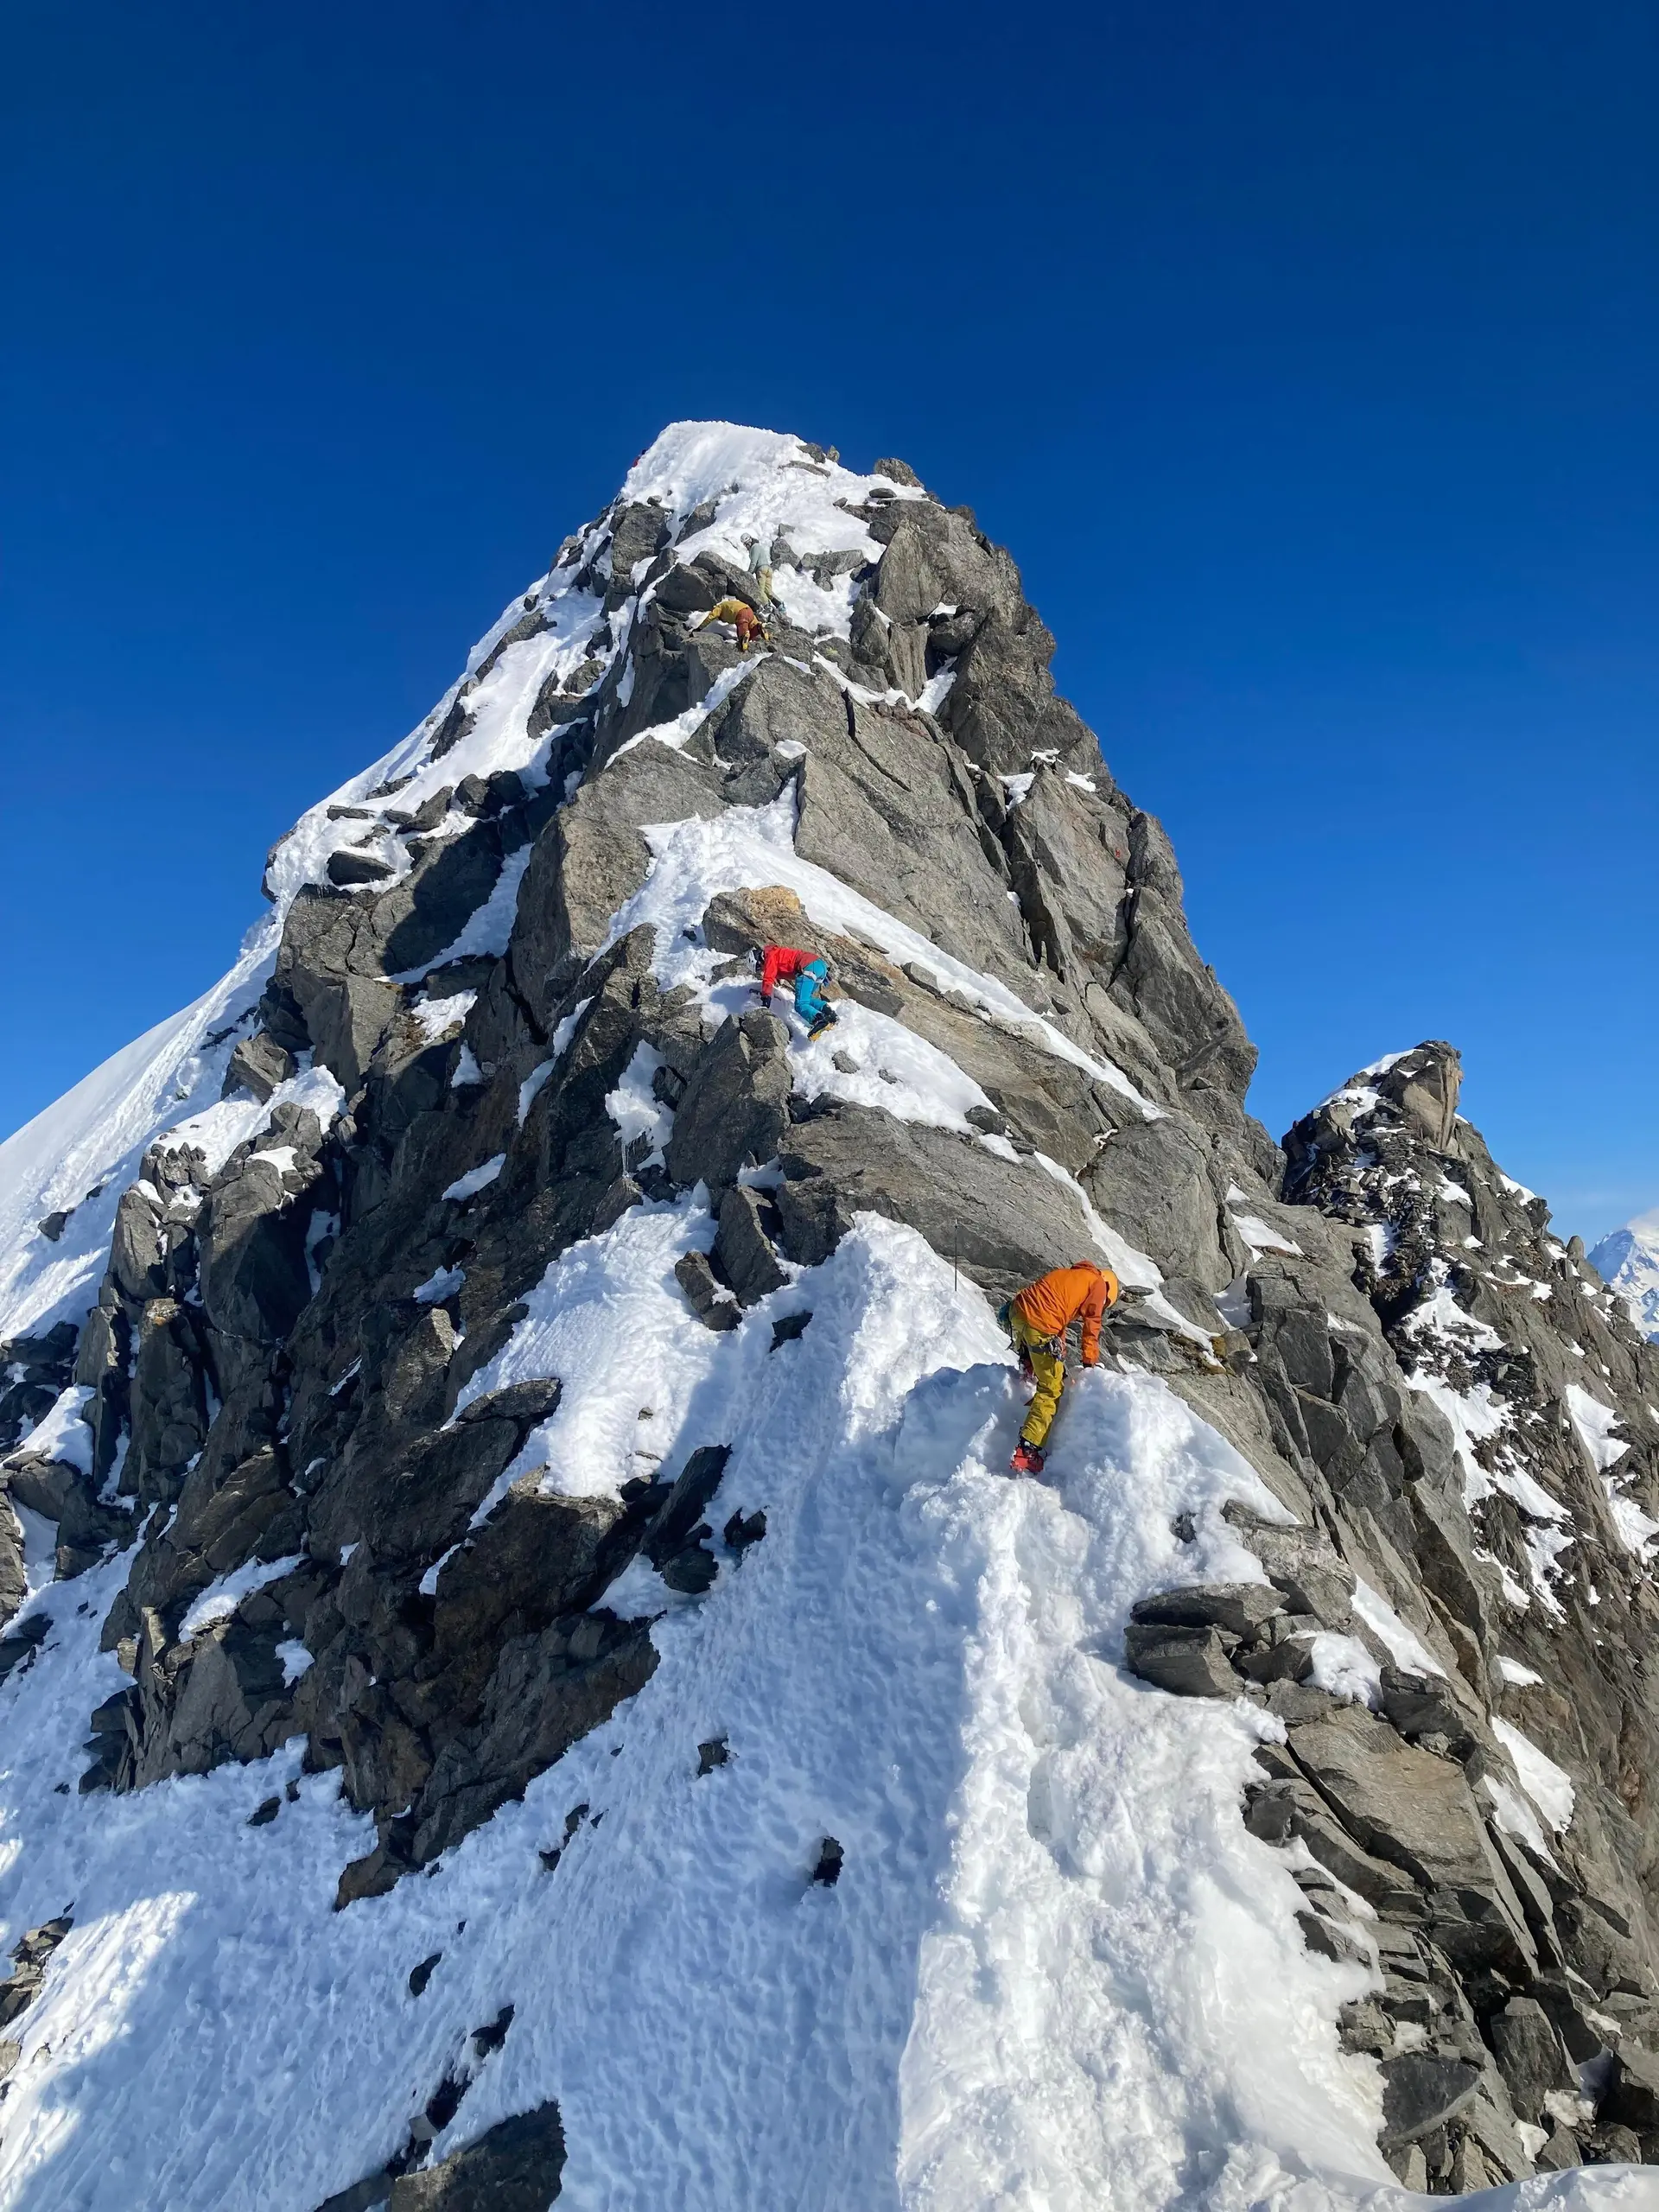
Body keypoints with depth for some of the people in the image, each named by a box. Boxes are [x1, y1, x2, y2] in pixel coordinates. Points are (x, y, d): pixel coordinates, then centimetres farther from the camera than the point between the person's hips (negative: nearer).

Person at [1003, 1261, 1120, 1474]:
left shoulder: (1067, 1274, 33)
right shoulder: (1099, 1283, 13)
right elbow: (1091, 1326, 9)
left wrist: (1059, 1360, 37)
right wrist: (1090, 1362, 18)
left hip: (1017, 1310, 7)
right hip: (1040, 1326, -7)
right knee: (1052, 1389, 2)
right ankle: (1028, 1451, -4)